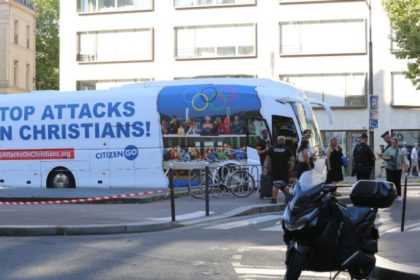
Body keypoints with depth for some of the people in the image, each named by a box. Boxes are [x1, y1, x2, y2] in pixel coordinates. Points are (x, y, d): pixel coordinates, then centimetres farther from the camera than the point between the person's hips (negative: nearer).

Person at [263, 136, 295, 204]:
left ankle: (274, 198, -3)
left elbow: (267, 159, 2)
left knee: (275, 185, 4)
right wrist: (291, 168, 6)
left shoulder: (272, 148, 6)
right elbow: (292, 159, -3)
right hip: (284, 170, -1)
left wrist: (265, 168, 3)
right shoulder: (287, 149, 2)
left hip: (274, 170, 1)